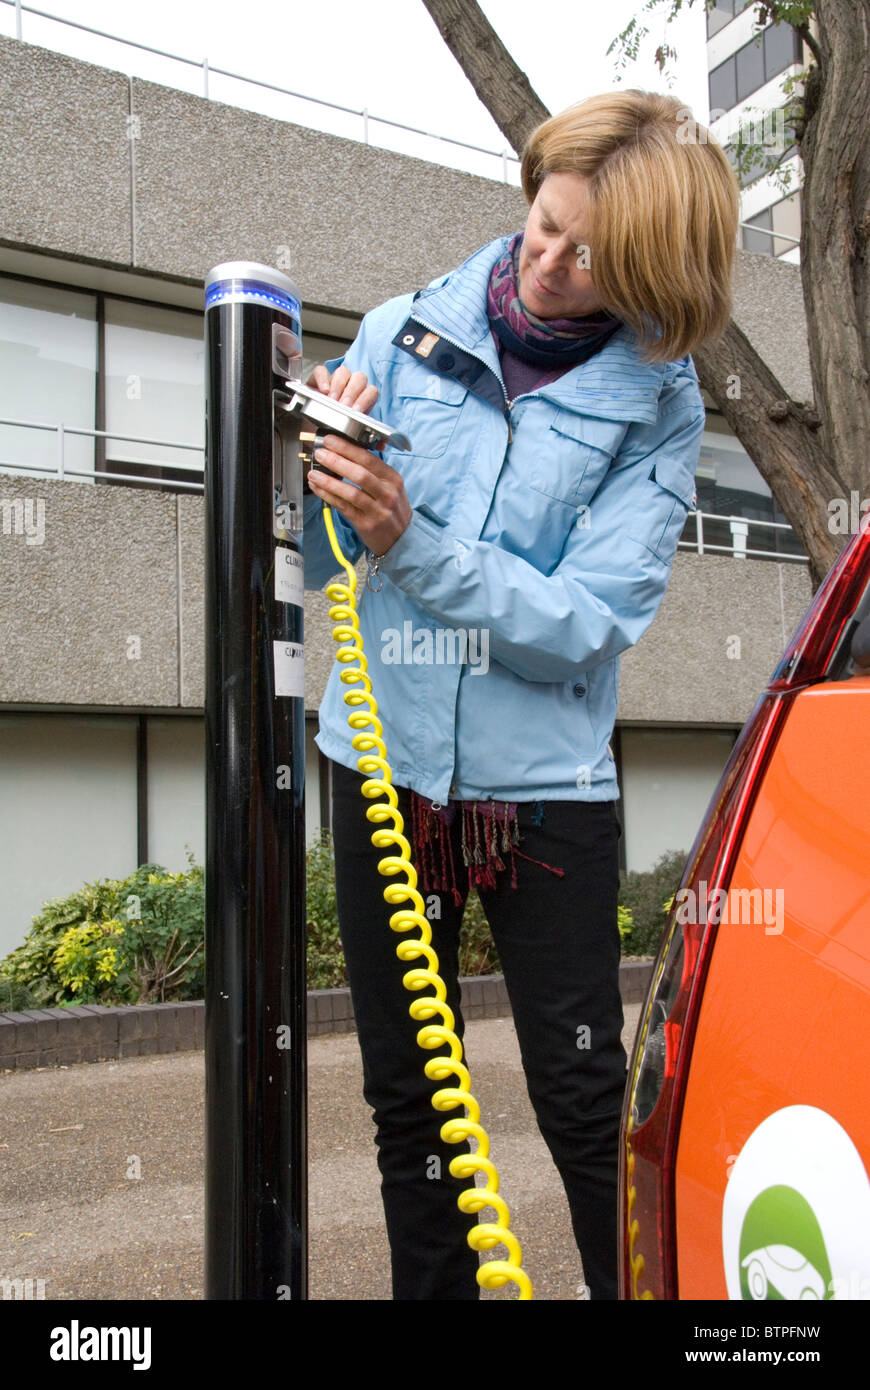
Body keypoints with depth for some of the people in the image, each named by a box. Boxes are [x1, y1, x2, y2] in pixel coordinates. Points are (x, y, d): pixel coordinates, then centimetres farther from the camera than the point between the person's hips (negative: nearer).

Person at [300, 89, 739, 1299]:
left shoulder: (659, 404, -3)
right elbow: (311, 565, 4)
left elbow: (582, 625, -14)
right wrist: (315, 460, -16)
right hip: (387, 764, 3)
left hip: (547, 780, -2)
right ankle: (433, 1289, 33)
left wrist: (412, 540, -24)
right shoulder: (403, 334, 2)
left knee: (584, 1104, 5)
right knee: (406, 1097, 13)